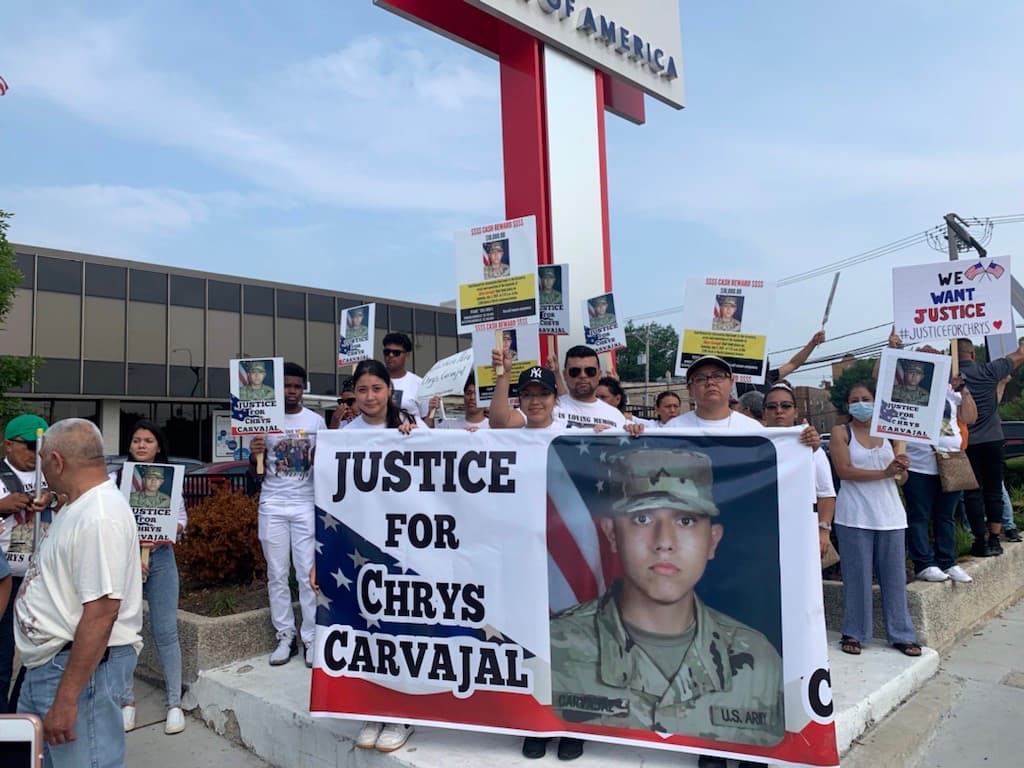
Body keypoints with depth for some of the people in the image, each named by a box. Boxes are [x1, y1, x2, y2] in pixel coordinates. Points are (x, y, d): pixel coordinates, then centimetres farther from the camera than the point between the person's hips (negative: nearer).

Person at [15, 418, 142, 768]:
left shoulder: (99, 518, -23)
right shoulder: (76, 507, 10)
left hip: (83, 666, -10)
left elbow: (101, 611, -27)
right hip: (48, 662, 10)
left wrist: (66, 699, -25)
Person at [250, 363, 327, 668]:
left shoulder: (316, 421, 5)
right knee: (277, 574, 5)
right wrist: (253, 456, -12)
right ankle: (285, 637, 14)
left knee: (309, 573, -2)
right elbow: (256, 471, 10)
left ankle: (311, 638, 6)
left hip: (306, 505, -1)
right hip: (273, 505, 1)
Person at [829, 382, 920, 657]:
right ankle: (854, 633, 13)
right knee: (857, 576, 1)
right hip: (854, 517, -3)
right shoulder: (841, 433, 1)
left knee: (894, 576, 7)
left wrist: (902, 469, -13)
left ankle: (901, 634, 18)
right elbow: (844, 471, -13)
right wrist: (884, 473, -20)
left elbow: (902, 479, 11)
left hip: (890, 515, 4)